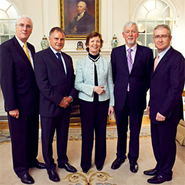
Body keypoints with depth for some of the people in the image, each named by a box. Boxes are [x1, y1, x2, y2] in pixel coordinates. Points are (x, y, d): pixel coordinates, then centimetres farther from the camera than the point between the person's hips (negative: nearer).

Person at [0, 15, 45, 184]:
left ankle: (32, 159, 41)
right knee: (19, 137, 10)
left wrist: (39, 96, 7)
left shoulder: (31, 48, 9)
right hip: (19, 103, -7)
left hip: (34, 101, 7)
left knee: (33, 134, 20)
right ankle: (21, 169, 29)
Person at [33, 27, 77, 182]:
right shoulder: (41, 56, -8)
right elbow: (42, 83, -17)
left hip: (66, 105, 6)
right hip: (49, 106, -5)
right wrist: (59, 100, -17)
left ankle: (63, 161, 39)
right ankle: (50, 166, 30)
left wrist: (70, 97, -5)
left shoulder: (68, 58, 12)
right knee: (47, 139, 11)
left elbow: (72, 80, 12)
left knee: (63, 136, 19)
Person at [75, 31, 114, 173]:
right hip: (86, 101, -1)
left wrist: (111, 103, 3)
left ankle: (100, 161, 31)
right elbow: (77, 84, -3)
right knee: (87, 132, 6)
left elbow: (110, 84, 5)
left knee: (101, 132, 9)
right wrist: (93, 88, -17)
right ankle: (86, 163, 26)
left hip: (103, 101, 1)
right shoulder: (81, 62, 1)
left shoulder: (106, 62, 4)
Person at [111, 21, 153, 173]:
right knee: (121, 130, 15)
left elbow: (149, 76, 1)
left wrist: (141, 91, -3)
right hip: (120, 98, 1)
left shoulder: (147, 52, -1)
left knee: (135, 131, 13)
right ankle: (120, 156, 36)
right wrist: (116, 92, 2)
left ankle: (133, 159, 33)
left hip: (137, 98, -1)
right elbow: (113, 75, 6)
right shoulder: (116, 52, 4)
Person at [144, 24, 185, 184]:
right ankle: (160, 167, 38)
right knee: (157, 141, 19)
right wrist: (151, 105, 12)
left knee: (167, 142, 9)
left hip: (167, 112, -8)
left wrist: (164, 111, -19)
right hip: (156, 110, 8)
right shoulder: (157, 58, 12)